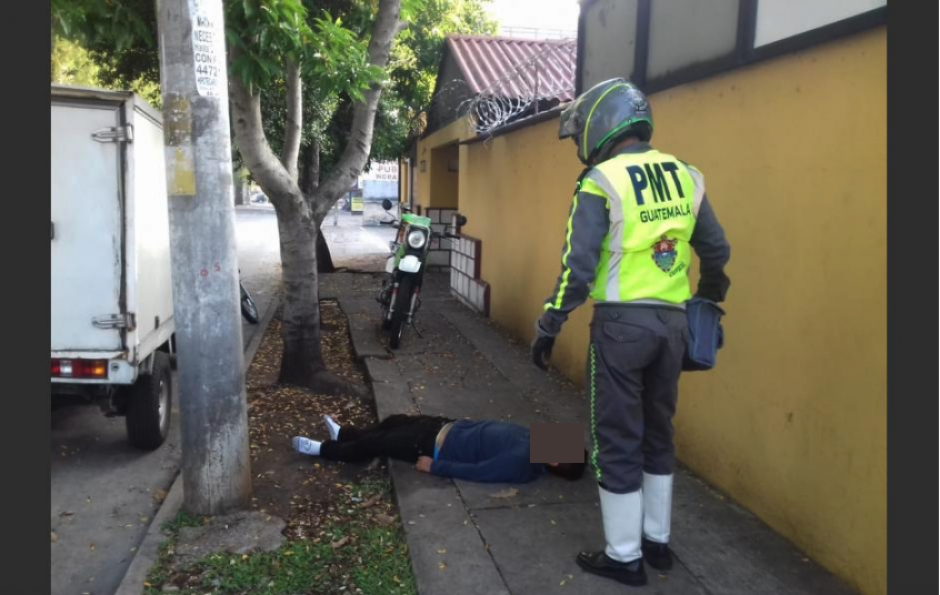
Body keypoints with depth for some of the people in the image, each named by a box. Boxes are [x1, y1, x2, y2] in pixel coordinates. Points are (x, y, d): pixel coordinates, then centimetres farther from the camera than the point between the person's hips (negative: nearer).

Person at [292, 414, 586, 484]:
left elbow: (474, 471, -28)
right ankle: (344, 433, 45)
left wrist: (434, 466, -22)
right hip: (450, 427, 8)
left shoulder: (522, 463, -30)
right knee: (393, 421, 21)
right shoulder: (531, 437, -5)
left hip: (440, 447, -8)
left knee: (377, 444, 4)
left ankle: (322, 449, 26)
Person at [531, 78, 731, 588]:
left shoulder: (602, 181, -9)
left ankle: (624, 556, 17)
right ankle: (657, 541, 31)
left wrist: (549, 326, -6)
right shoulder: (685, 177, 9)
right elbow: (717, 253, 15)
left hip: (622, 322, -6)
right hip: (672, 322, 6)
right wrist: (710, 297, 33)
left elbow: (578, 266, -14)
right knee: (657, 434, 19)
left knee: (617, 440, 6)